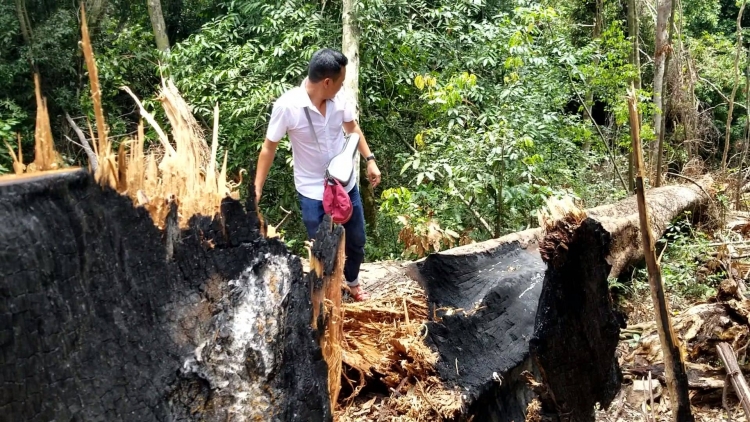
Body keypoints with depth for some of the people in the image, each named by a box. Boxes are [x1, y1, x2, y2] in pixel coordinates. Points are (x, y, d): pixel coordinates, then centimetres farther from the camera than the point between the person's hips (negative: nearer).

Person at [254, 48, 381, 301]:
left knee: (356, 241, 20)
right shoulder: (287, 106, -24)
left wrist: (370, 160, 7)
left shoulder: (338, 98, -12)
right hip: (313, 193, -5)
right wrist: (257, 190, -12)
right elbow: (269, 148, -13)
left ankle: (352, 282, 49)